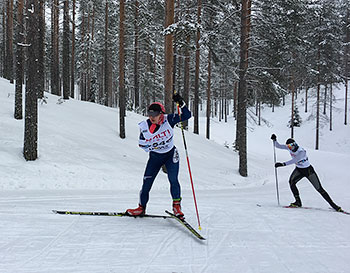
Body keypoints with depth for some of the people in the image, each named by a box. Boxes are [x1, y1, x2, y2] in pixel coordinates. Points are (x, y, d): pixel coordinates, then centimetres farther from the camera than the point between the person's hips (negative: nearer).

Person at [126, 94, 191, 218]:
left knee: (173, 180, -17)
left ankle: (176, 205, -2)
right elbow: (142, 144, -3)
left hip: (171, 154, -1)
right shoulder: (144, 127, -15)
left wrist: (181, 103, -31)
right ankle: (141, 208, 17)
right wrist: (152, 147, -20)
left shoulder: (169, 120, -18)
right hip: (155, 156, 2)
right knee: (147, 182, 0)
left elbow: (187, 115, -17)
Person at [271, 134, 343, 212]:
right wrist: (274, 139, -24)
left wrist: (283, 164, -54)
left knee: (319, 188, -6)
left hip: (308, 170, -6)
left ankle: (333, 205, 2)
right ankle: (298, 202, -12)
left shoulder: (301, 152, -32)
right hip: (299, 170, 6)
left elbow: (294, 160, -46)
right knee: (291, 181, -22)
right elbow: (277, 146, -5)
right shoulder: (290, 148, -11)